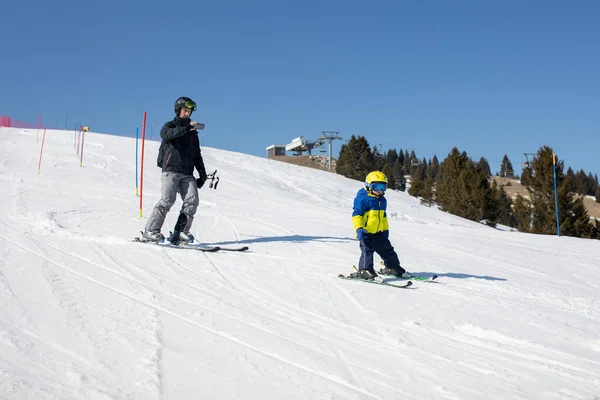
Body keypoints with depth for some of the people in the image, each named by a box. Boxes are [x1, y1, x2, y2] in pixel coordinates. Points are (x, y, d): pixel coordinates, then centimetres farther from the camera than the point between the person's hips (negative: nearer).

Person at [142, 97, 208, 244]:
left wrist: (202, 174, 19)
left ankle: (180, 232, -10)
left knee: (192, 200, -12)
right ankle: (150, 231, -13)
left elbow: (197, 155, 27)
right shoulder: (170, 126, 10)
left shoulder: (192, 133, 24)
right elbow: (167, 134, -17)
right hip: (170, 171, -5)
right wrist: (186, 128, -25)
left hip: (187, 174, 5)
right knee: (167, 199, -18)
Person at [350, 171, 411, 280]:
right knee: (367, 250, -20)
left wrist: (386, 229, 29)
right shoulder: (363, 199, -12)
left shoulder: (382, 200, 14)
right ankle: (365, 270, -19)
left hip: (379, 233, 8)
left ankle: (393, 268, 32)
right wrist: (359, 228, -30)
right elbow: (356, 214, -17)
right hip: (366, 233, -8)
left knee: (387, 250, 17)